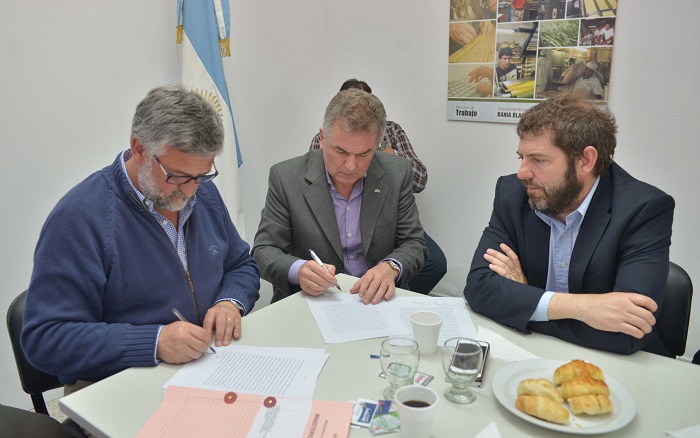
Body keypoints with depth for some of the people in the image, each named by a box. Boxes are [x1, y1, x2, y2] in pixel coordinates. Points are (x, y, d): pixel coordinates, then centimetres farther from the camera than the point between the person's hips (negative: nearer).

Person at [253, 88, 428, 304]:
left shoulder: (397, 173, -3)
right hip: (307, 302, 0)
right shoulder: (286, 177, -8)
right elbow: (264, 250, -5)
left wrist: (390, 267, -21)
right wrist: (298, 270, -27)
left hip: (377, 300, 1)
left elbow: (414, 244, 1)